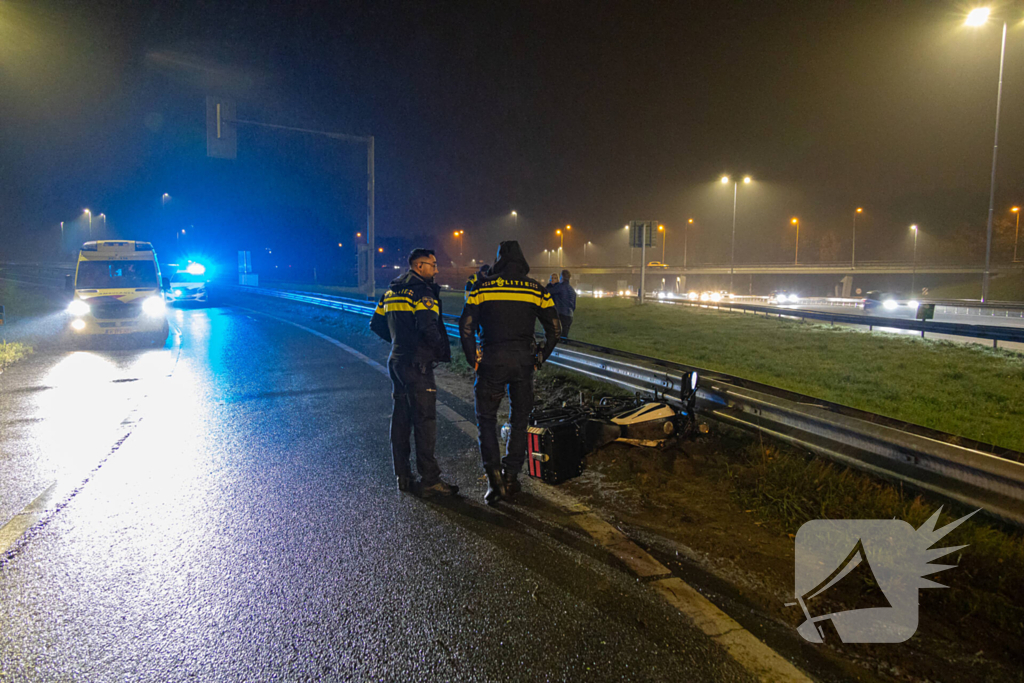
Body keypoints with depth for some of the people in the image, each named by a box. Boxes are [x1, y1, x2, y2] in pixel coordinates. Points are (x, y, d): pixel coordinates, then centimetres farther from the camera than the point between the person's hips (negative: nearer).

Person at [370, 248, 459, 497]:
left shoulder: (392, 292, 14)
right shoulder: (422, 292, -13)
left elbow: (376, 324, 18)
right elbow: (428, 326, -26)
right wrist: (444, 352, -13)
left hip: (396, 361, 9)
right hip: (417, 364, -9)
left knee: (401, 419, 13)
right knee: (425, 421, -4)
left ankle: (403, 477, 21)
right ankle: (429, 480, 0)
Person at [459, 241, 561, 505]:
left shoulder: (482, 287, -1)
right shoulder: (536, 290, 4)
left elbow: (466, 326, -6)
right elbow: (554, 330, 4)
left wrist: (474, 360, 3)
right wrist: (539, 359, 12)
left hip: (491, 361, -1)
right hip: (523, 362, 2)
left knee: (486, 418, 11)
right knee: (519, 421, 15)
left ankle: (494, 477, 0)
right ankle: (511, 477, 18)